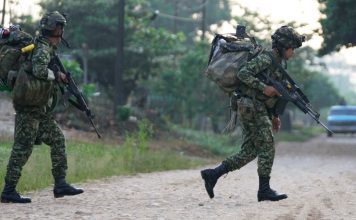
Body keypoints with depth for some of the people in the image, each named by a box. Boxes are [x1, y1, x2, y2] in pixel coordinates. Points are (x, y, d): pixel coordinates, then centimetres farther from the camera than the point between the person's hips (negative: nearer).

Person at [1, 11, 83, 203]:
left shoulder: (50, 48, 15)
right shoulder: (42, 48, -14)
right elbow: (39, 70, -32)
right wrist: (57, 76, -17)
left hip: (40, 108, 10)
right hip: (29, 107, -10)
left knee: (57, 139, 10)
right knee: (23, 147, -8)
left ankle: (60, 184, 10)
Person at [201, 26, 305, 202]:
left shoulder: (278, 63, 19)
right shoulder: (266, 58, -12)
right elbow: (243, 73, -24)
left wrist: (274, 116, 21)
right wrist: (264, 87, -25)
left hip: (259, 109, 10)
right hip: (252, 107, -10)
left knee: (249, 152, 7)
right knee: (267, 148, -7)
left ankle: (212, 174, 6)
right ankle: (264, 190, -2)